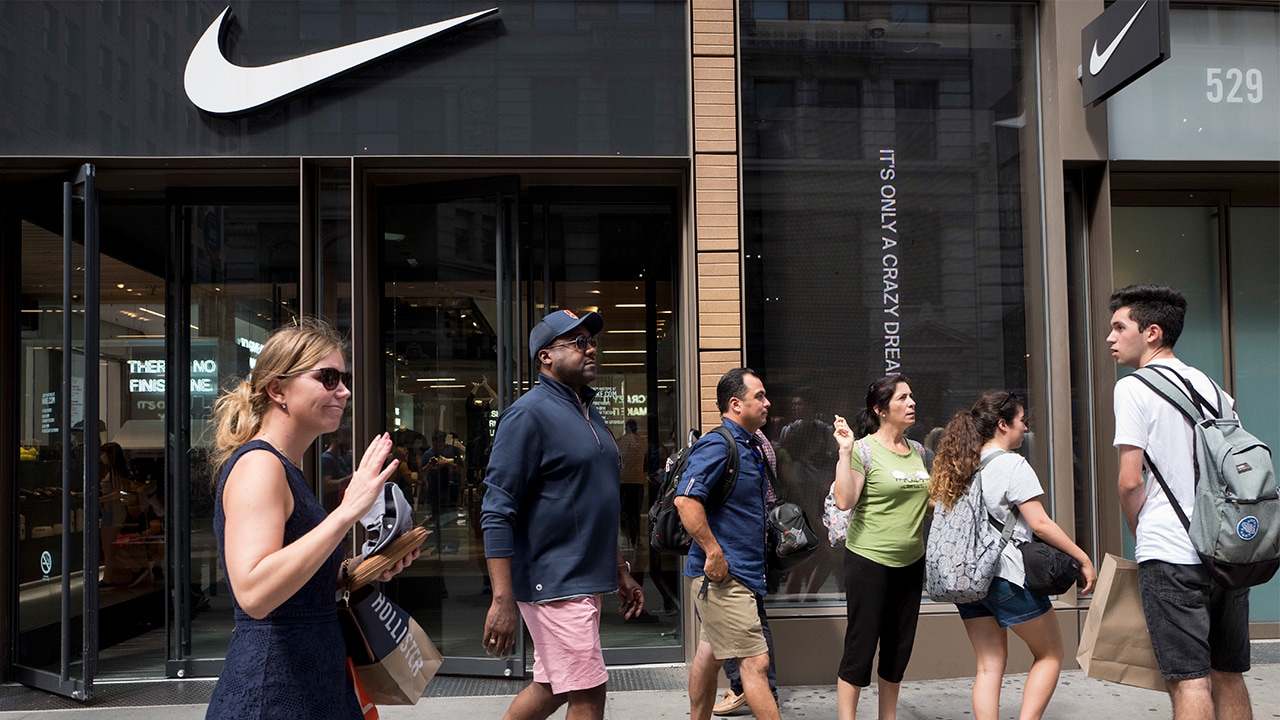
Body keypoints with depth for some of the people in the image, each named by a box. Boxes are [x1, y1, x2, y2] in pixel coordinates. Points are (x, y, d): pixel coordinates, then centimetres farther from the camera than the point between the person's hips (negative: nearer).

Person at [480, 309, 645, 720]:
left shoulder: (589, 414, 15)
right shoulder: (530, 413, -13)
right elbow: (497, 512, -18)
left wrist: (621, 572, 22)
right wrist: (503, 600, -23)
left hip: (586, 580, 9)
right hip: (555, 583, -9)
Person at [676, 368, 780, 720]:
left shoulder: (751, 447, 14)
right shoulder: (717, 445, -16)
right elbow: (686, 500, -27)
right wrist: (713, 552, -25)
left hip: (746, 571, 10)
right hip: (724, 573, -10)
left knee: (711, 653, 19)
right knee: (756, 662, -8)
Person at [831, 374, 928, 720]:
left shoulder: (917, 451, 10)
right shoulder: (863, 449, -10)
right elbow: (844, 501, -20)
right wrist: (845, 451, -24)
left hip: (910, 561, 7)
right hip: (870, 560, -7)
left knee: (899, 647, 14)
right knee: (861, 645, -1)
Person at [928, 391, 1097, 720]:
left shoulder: (960, 467, 11)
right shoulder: (1012, 464, -11)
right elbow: (1040, 523, -15)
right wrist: (1084, 559, -9)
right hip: (1007, 577, -7)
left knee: (989, 665, 9)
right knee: (1050, 655, 10)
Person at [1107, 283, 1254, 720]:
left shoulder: (1134, 387, -7)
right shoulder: (1208, 384, 14)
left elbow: (1130, 481, -12)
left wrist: (1140, 536, 4)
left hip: (1171, 554, -7)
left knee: (1189, 680, -6)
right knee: (1229, 675, 14)